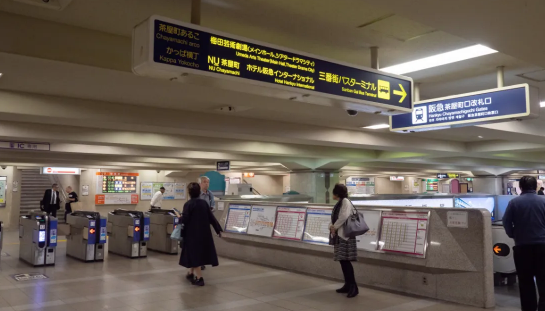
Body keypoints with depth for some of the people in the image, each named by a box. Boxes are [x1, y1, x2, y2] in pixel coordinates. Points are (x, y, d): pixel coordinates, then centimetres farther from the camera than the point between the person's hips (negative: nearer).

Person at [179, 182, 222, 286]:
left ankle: (199, 278, -5)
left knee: (194, 254, 1)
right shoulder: (204, 203, 2)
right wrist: (218, 229, 11)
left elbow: (184, 220, -13)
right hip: (204, 233, 6)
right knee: (198, 253, 19)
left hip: (192, 233, -6)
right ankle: (191, 273, 34)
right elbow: (211, 217, 5)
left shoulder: (188, 204, -13)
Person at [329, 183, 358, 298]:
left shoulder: (345, 201, -10)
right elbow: (334, 218, 19)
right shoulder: (339, 203, 18)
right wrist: (331, 226, -2)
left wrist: (334, 227, -12)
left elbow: (344, 216, -23)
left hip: (345, 236, -10)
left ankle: (353, 287, -8)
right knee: (342, 261, 11)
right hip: (339, 236, 10)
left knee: (345, 260, -11)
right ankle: (348, 285, 17)